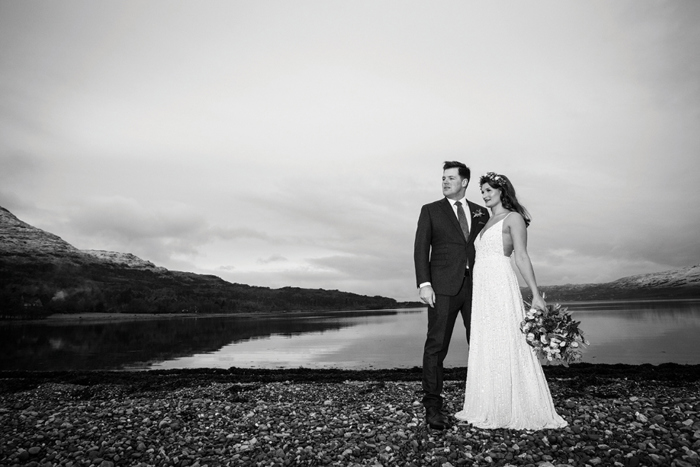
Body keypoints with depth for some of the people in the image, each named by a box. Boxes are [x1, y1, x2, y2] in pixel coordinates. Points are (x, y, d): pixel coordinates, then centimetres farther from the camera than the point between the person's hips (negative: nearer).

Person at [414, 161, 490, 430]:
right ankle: (433, 406, 4)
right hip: (443, 288, -3)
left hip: (476, 286, 3)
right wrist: (424, 283, -12)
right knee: (436, 347, -3)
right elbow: (421, 248, 0)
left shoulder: (481, 213, 16)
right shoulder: (431, 211, 8)